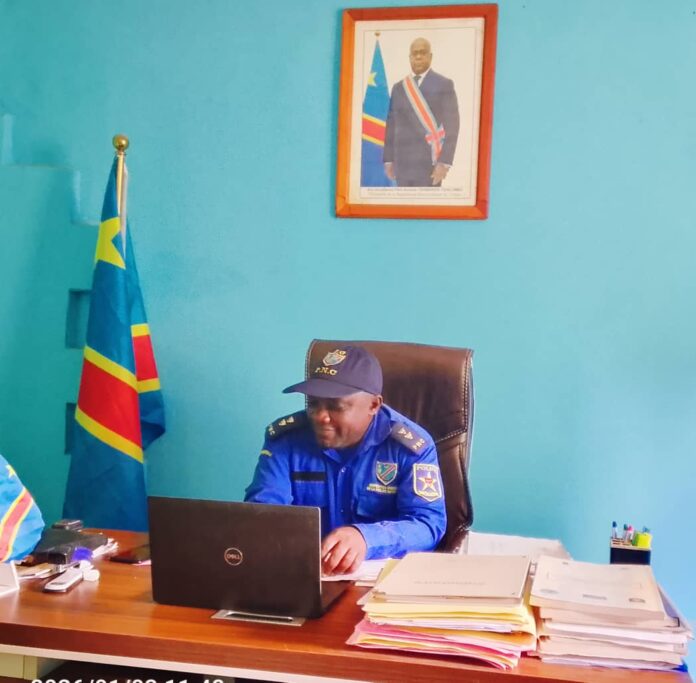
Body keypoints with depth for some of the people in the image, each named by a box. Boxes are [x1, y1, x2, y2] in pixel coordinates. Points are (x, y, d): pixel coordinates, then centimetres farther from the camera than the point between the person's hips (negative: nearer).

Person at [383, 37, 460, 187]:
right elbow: (391, 126, 13)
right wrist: (388, 159, 8)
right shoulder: (399, 88, 12)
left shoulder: (444, 85, -2)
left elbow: (451, 126, -8)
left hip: (430, 163, -4)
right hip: (403, 162, 5)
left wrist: (444, 163, -16)